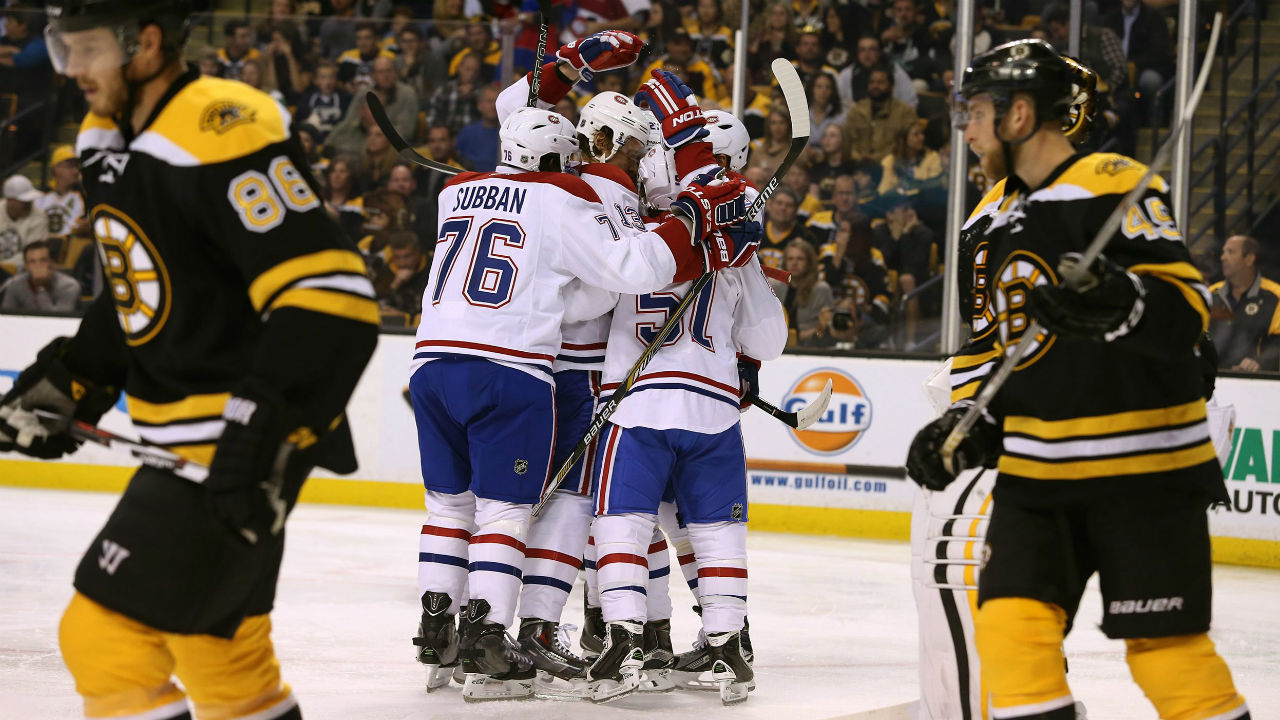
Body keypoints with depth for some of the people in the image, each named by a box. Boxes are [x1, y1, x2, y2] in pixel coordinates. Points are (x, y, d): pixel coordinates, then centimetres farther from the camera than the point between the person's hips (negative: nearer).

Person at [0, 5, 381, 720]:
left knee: (108, 636, -13)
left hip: (242, 442, -10)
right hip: (182, 440, 10)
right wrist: (65, 385, 12)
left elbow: (332, 297, -29)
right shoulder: (113, 138, 8)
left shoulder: (222, 136, -24)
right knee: (220, 652, 20)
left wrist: (266, 435, -31)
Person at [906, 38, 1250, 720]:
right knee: (1011, 620, -5)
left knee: (1167, 649, -5)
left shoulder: (1112, 189, -14)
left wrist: (1119, 304, -40)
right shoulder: (995, 217, 14)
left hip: (1144, 464, -7)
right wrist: (965, 422, 10)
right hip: (1036, 469, 7)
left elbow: (1184, 305, -21)